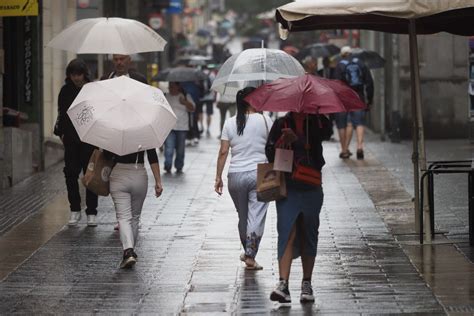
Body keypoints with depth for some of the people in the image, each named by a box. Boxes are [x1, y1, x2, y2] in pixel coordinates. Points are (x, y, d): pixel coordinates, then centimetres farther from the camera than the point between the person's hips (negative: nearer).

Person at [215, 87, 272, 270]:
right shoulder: (265, 121, -4)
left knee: (242, 216, 17)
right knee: (256, 216, -2)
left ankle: (247, 252, 31)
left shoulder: (229, 123, 2)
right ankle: (250, 256, -8)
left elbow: (223, 152, -1)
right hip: (259, 174, -3)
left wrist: (218, 177, 4)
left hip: (236, 175, 3)